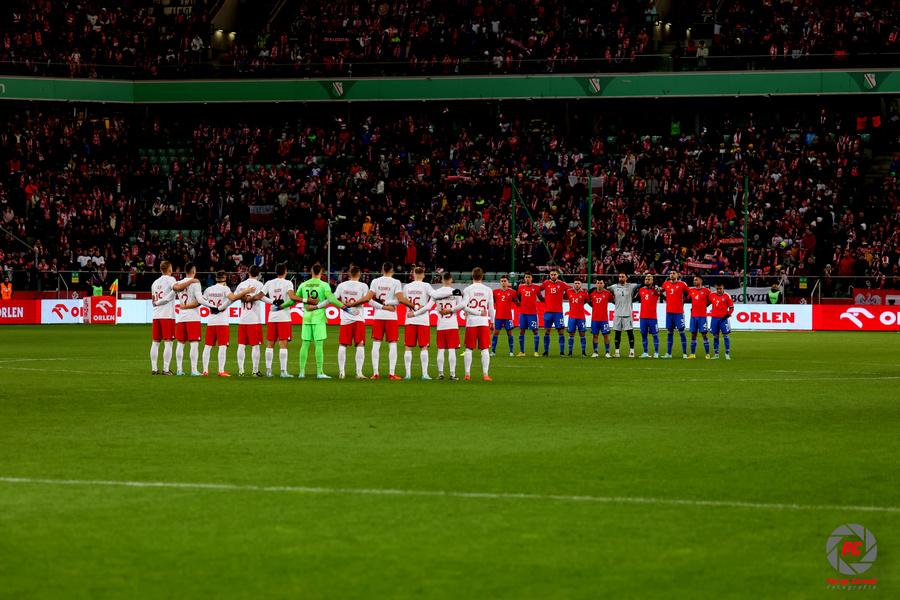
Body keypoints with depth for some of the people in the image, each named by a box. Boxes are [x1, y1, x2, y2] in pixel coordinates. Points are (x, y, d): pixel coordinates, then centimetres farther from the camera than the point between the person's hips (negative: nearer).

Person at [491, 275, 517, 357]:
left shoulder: (512, 292, 2)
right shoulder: (495, 292, 5)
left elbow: (516, 302, 7)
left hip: (508, 316, -1)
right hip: (498, 316, 1)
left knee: (509, 333, 2)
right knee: (496, 332, -1)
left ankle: (511, 351, 8)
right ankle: (493, 351, 3)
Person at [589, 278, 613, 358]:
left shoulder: (607, 293, -1)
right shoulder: (592, 293, 5)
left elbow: (612, 300, 9)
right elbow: (589, 301, 18)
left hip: (604, 318, -2)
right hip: (594, 318, 2)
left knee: (606, 335, 0)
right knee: (595, 335, 4)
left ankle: (607, 352, 4)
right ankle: (595, 352, 9)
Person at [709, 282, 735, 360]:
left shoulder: (727, 296, -2)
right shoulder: (712, 296, 6)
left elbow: (731, 307, 0)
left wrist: (728, 314, -14)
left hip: (723, 318, -3)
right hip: (714, 318, 3)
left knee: (725, 335, -6)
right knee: (715, 336, 7)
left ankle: (727, 354, -2)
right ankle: (716, 354, 13)